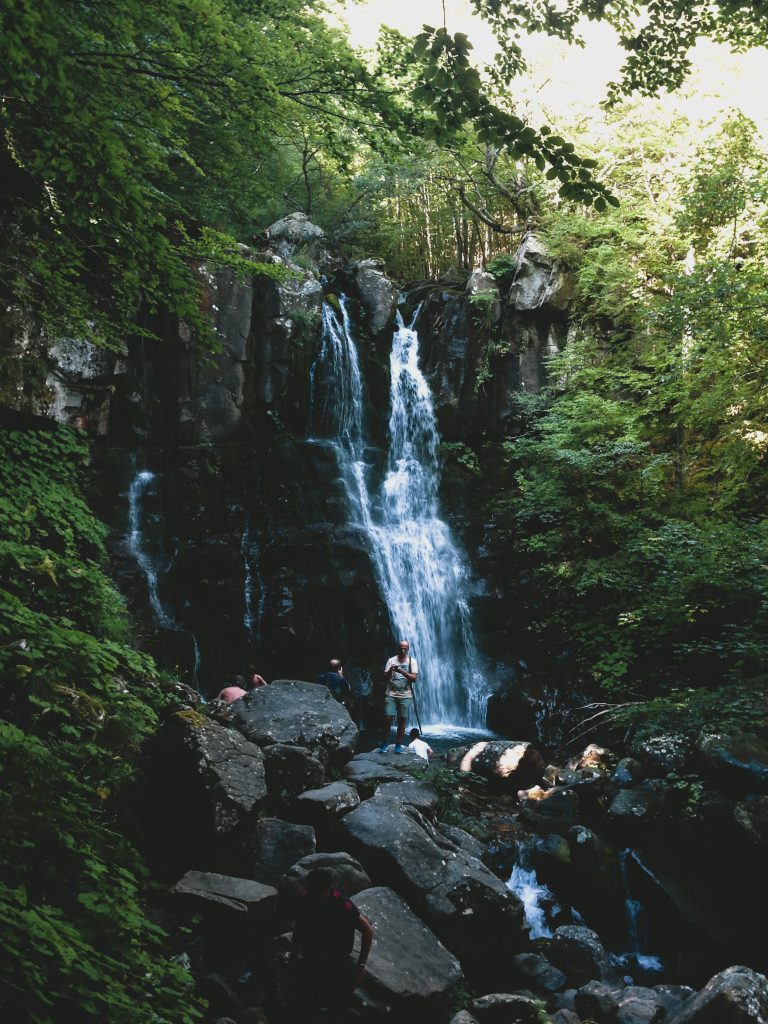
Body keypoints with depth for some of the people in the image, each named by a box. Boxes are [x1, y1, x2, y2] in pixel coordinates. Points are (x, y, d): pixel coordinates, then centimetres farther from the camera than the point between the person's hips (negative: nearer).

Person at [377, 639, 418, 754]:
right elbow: (385, 678, -1)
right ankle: (384, 743, 7)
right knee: (388, 718, -6)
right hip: (391, 695, 0)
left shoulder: (412, 661, 2)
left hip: (405, 696, 0)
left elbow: (414, 678, -7)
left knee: (402, 720, 2)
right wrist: (390, 671, -23)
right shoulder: (391, 661, 4)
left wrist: (402, 671, -21)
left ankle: (398, 744, 12)